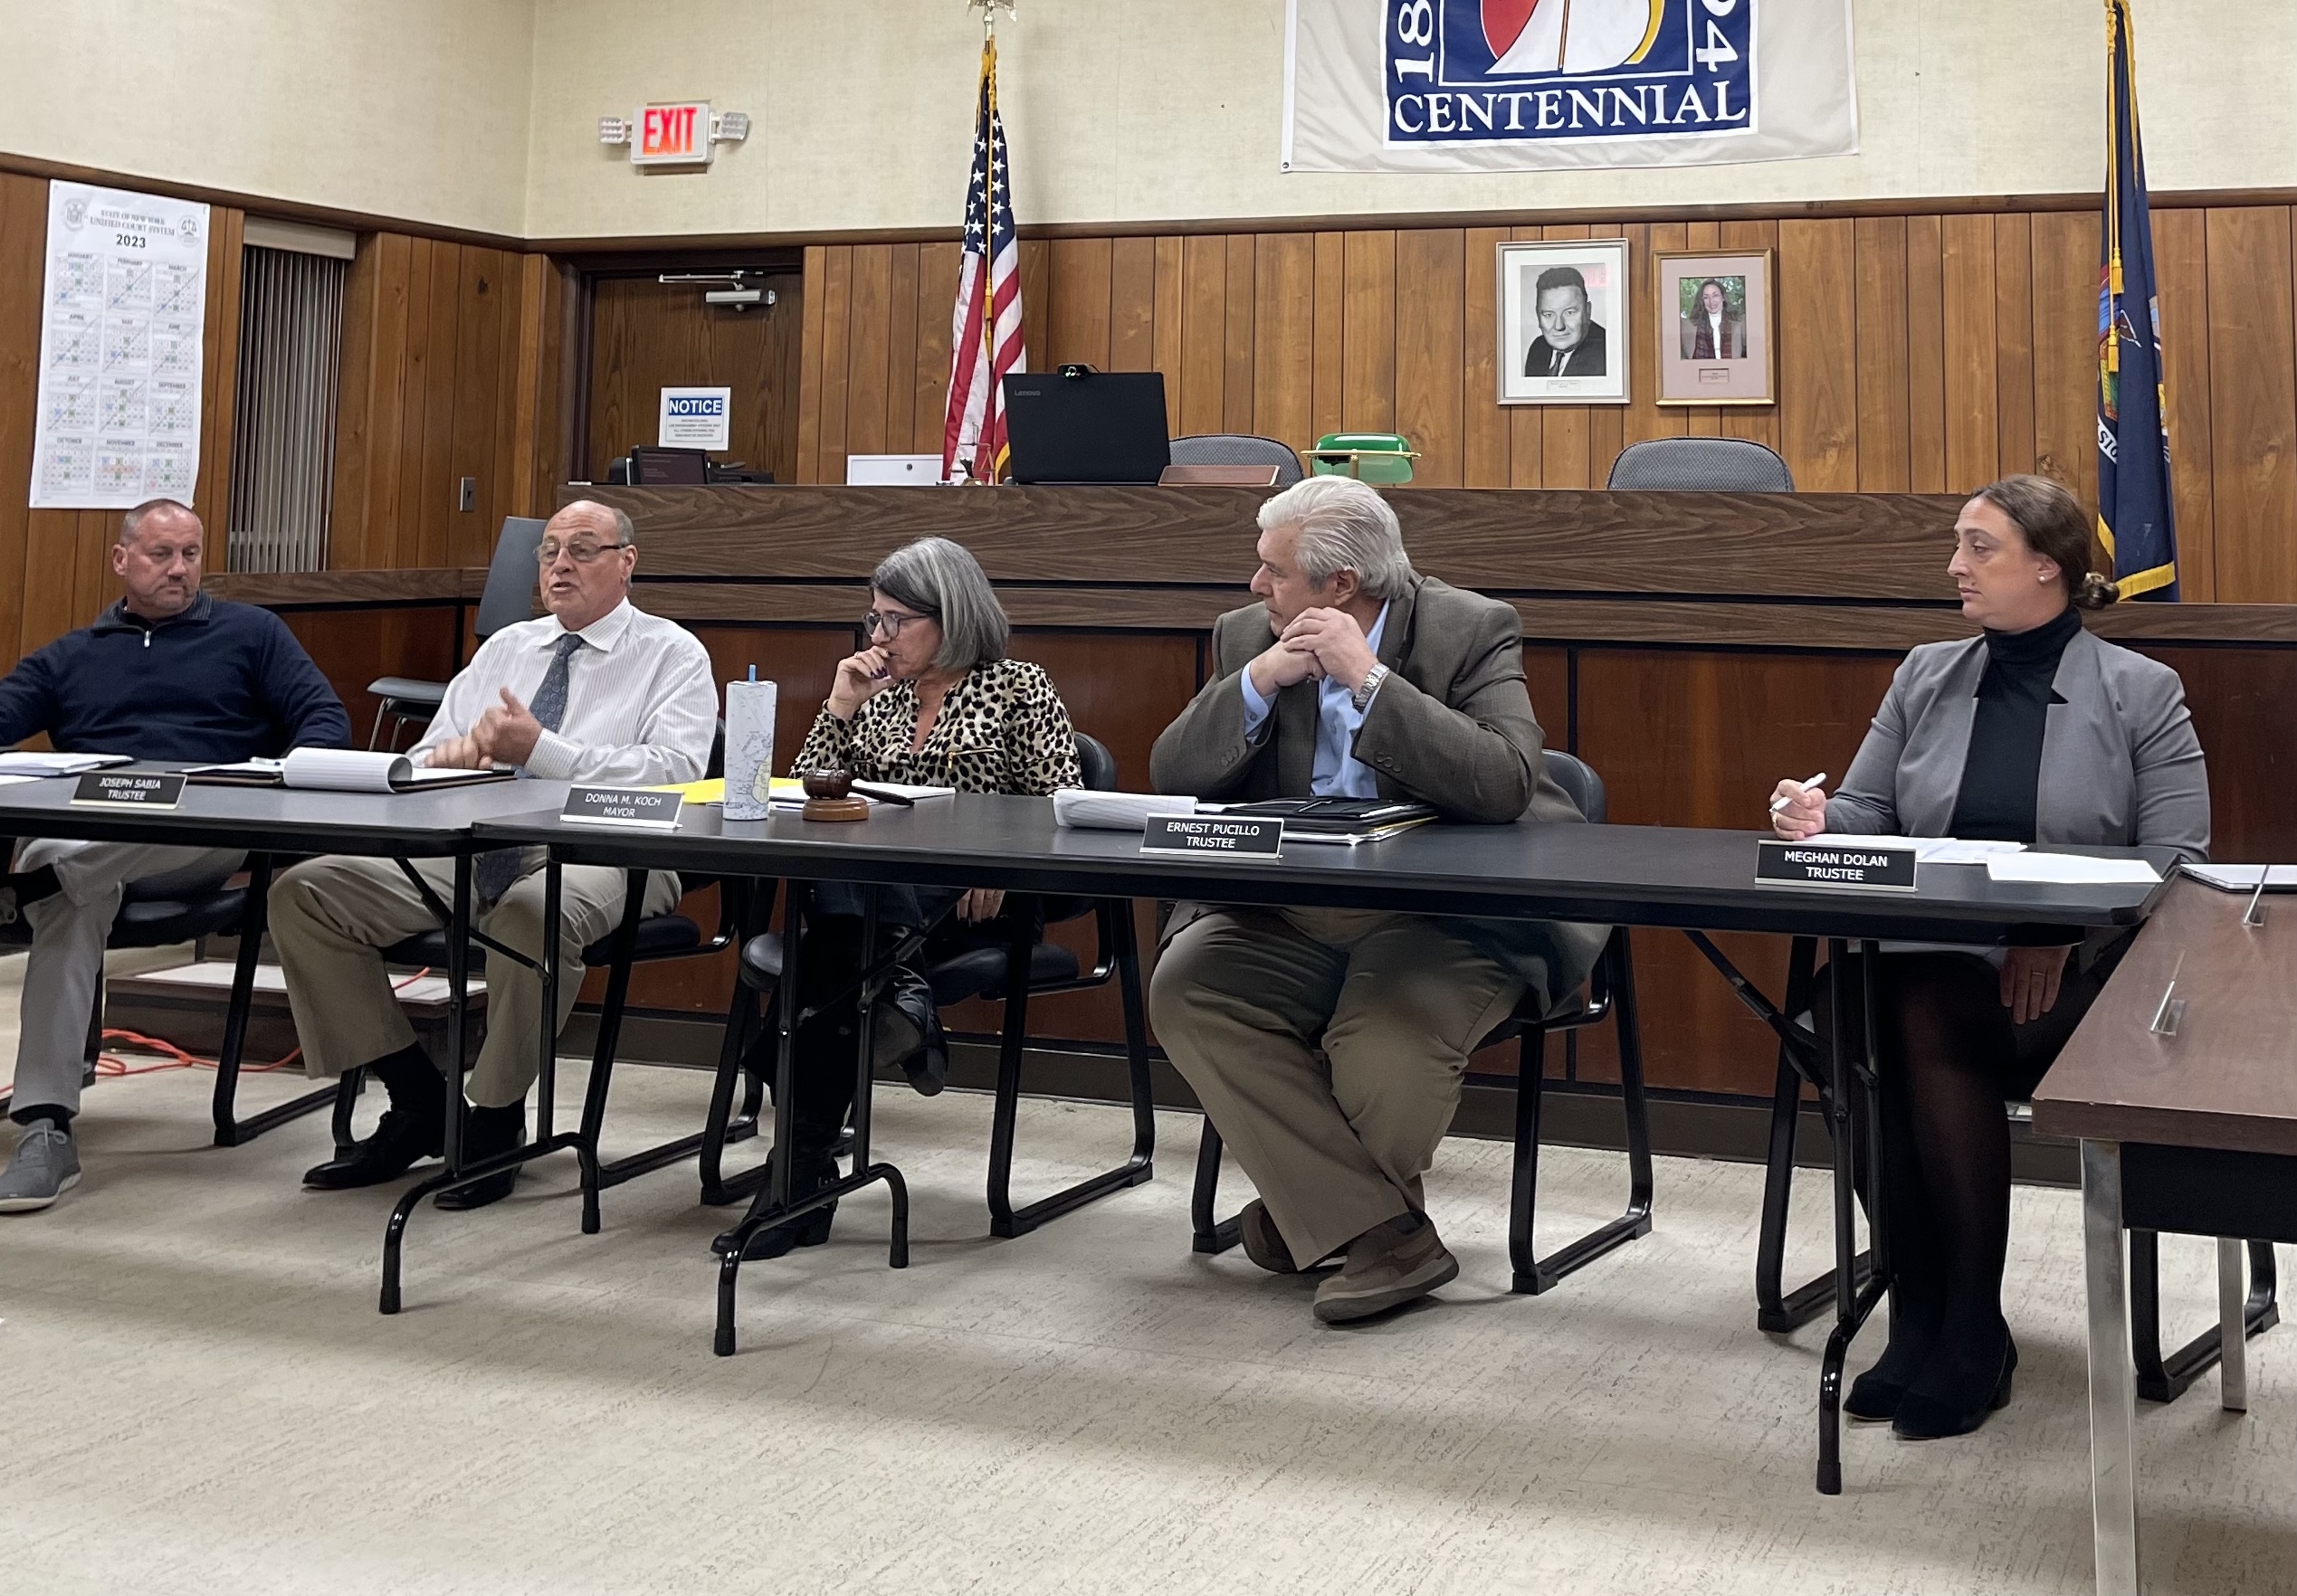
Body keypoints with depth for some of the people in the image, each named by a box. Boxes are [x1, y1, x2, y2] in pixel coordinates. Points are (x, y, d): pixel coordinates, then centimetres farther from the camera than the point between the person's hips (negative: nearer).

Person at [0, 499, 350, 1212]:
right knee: (74, 899, -35)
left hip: (204, 838, 0)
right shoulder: (70, 658, 27)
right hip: (77, 838, 0)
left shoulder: (250, 633, 20)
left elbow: (326, 723, 9)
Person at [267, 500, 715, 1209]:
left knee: (534, 910, -41)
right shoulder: (505, 647, 23)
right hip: (469, 847, 6)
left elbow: (676, 772, -12)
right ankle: (418, 1104, -1)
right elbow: (424, 760, 19)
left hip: (601, 856, -6)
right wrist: (452, 754, -7)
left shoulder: (673, 655, 5)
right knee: (302, 892, -11)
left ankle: (495, 1121, -17)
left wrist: (539, 750, -18)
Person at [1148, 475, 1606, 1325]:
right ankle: (1381, 1231, -18)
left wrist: (1368, 678, -21)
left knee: (1383, 1048, -33)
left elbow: (1506, 785, -20)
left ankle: (1313, 1207, 4)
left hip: (1445, 915, -5)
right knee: (1183, 986, -23)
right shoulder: (1247, 636, 8)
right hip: (1287, 917, 5)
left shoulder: (1472, 629, -5)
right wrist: (1260, 681, -12)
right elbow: (1171, 777, 2)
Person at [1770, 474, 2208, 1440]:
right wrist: (1819, 820, -9)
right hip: (1930, 959, 4)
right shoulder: (1925, 677, 17)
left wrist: (2065, 934, -19)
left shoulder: (2141, 692, 4)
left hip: (2079, 979, -3)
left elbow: (2176, 862, -3)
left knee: (1928, 1023, -34)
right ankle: (1925, 1320, -20)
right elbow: (1869, 812, 16)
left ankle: (1967, 1337, -20)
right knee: (1842, 1005, -31)